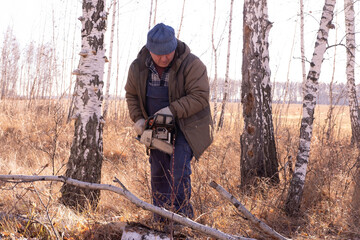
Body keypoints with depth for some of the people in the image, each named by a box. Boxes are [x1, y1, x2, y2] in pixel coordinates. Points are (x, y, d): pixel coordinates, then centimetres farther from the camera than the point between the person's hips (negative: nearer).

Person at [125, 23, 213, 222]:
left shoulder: (192, 65, -20)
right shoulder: (138, 67, -6)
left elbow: (200, 96, -23)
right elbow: (131, 94, 7)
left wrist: (173, 110, -30)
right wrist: (138, 118, -7)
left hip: (186, 126, -5)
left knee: (179, 170, -19)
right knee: (158, 174, 9)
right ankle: (161, 223, 20)